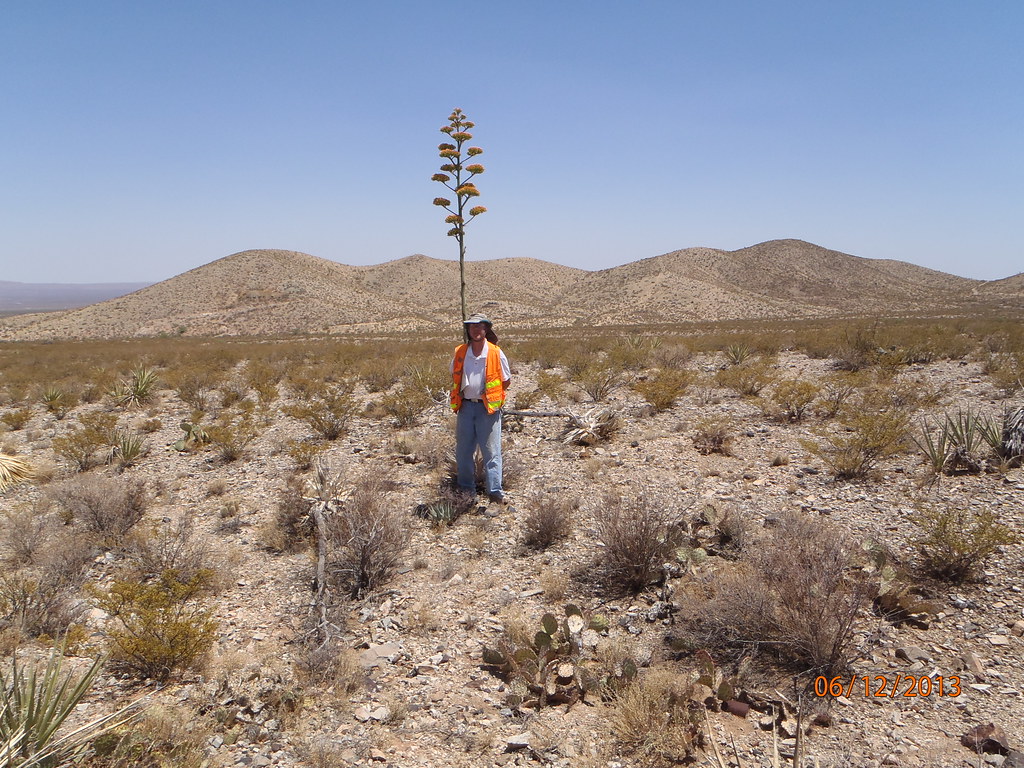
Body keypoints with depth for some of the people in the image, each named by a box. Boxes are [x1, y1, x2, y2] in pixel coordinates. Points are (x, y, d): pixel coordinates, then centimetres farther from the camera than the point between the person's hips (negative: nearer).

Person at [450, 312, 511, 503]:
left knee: (491, 451, -2)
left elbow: (506, 380, 6)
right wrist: (460, 396, 11)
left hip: (488, 408, -3)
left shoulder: (496, 353, -5)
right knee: (463, 450, 10)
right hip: (466, 406, 3)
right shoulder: (460, 352, 4)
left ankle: (495, 491, 5)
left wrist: (491, 395, 4)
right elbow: (455, 377, 20)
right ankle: (466, 487, 24)